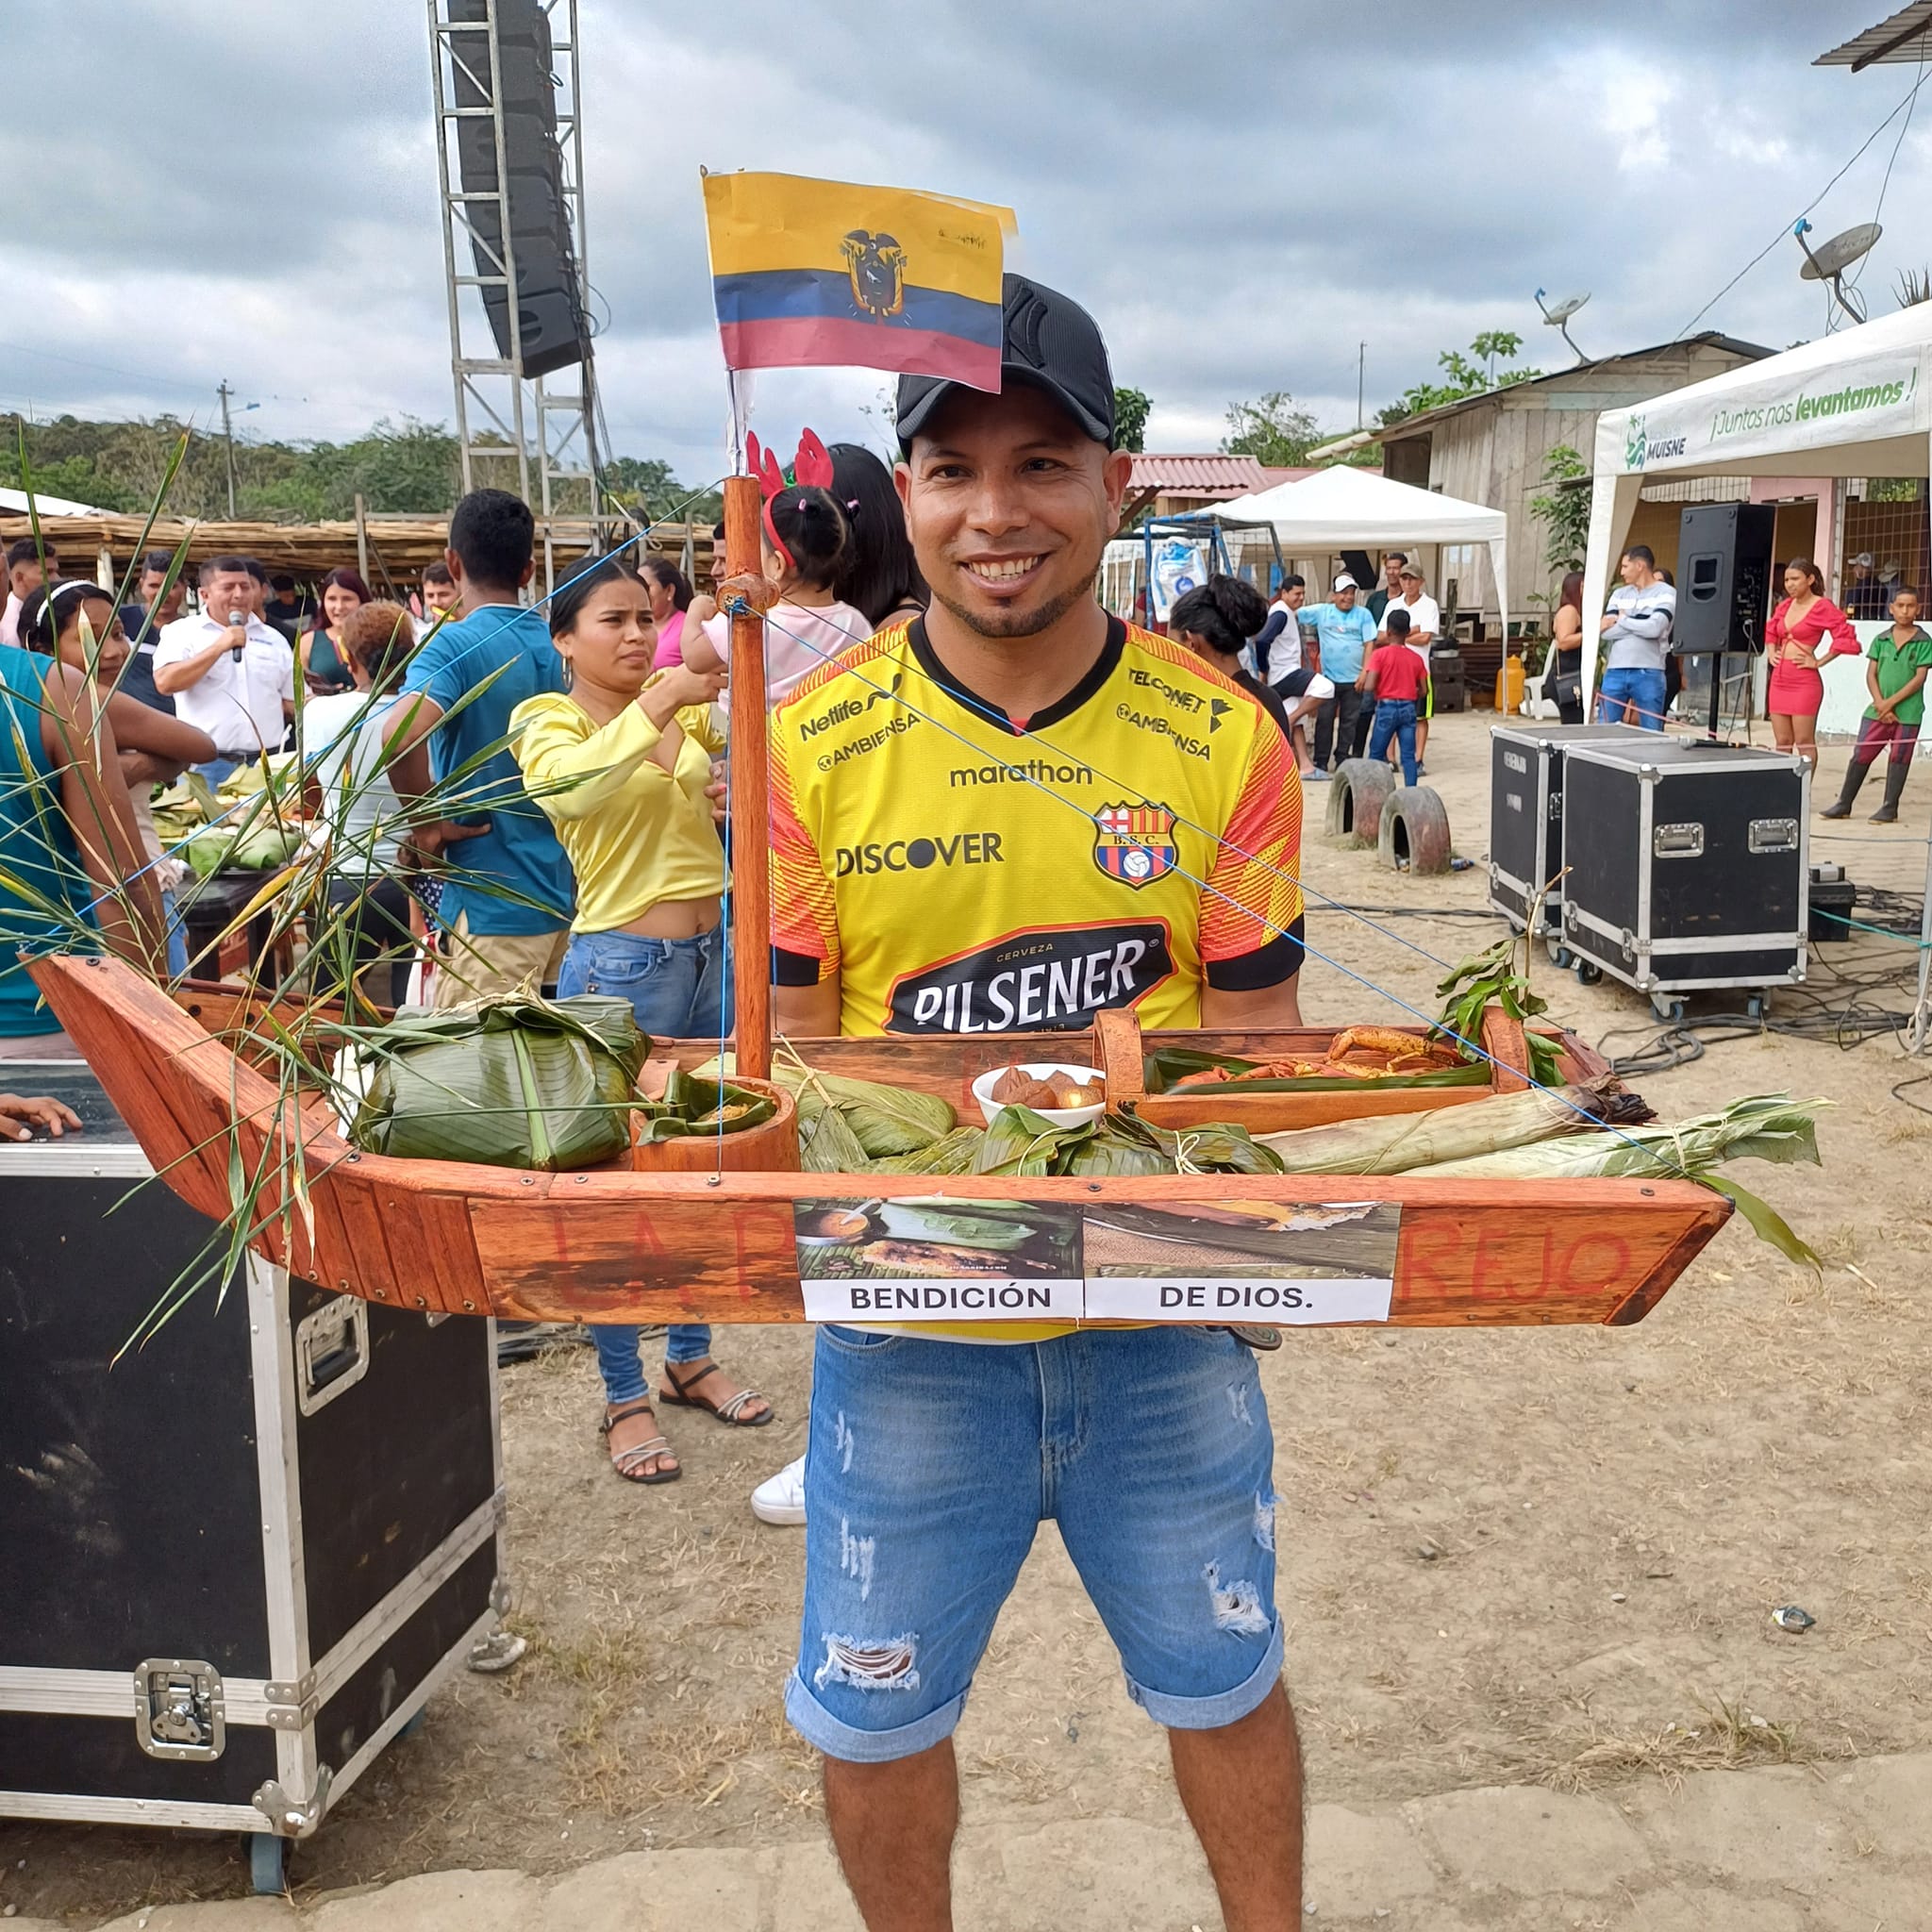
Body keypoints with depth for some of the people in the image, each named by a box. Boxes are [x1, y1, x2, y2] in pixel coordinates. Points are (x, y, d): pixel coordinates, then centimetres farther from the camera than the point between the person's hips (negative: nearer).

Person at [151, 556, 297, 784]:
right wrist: (219, 646, -14)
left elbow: (295, 702, 20)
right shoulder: (182, 632, 4)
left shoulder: (274, 639, 16)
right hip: (206, 766, -3)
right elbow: (165, 683, -13)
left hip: (266, 765, 3)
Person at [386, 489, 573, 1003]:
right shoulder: (558, 647, 9)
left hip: (494, 905, -7)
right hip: (566, 898, 7)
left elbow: (403, 737, -30)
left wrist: (429, 823, -16)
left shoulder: (454, 646, -12)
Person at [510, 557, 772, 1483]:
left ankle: (689, 1359, 33)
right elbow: (570, 786, -29)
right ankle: (624, 1395, 16)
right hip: (621, 965, -6)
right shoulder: (547, 719, -6)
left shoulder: (686, 708, 9)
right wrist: (660, 702, -35)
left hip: (711, 955, 6)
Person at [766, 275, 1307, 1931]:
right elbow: (790, 1044, -2)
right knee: (875, 1715, 18)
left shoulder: (1222, 738, -6)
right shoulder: (815, 743, -8)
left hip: (1162, 1317, 0)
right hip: (908, 1331, 0)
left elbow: (1252, 1037, -2)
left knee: (1222, 1678, 20)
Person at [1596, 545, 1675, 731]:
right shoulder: (1619, 594, 15)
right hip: (1615, 671, 5)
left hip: (1648, 674, -4)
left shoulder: (1666, 594, 0)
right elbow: (1606, 631, 1)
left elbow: (1655, 628, -15)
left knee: (1651, 734, 0)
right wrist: (1640, 625, -7)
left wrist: (1623, 619, -2)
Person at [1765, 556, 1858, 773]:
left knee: (1804, 743, -4)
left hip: (1804, 681, -7)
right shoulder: (1785, 606, 13)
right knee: (1782, 743, 9)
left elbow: (1846, 637, -12)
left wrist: (1819, 662, -10)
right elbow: (1770, 631, 31)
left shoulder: (1822, 607, -7)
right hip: (1779, 679, 7)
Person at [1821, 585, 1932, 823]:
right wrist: (1880, 703, -10)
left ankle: (1890, 809, 12)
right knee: (1860, 756, 4)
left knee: (1898, 759, 3)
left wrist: (1891, 702, -12)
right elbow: (1871, 674, 5)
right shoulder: (1881, 640, 8)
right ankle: (1844, 805, 14)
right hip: (1878, 711, 3)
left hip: (1908, 712, -3)